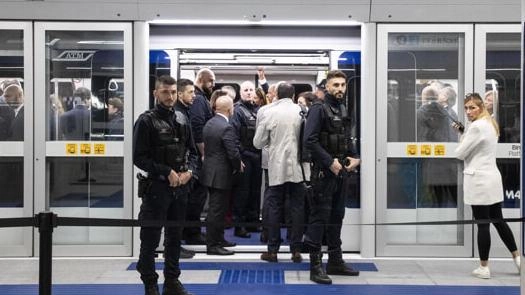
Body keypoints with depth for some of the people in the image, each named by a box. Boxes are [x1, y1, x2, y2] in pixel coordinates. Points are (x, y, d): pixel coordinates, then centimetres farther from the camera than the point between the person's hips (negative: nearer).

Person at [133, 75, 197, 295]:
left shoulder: (182, 121, 10)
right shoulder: (146, 121, -7)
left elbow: (192, 152, 15)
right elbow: (139, 157, -12)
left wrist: (188, 170, -4)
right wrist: (167, 172, -16)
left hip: (180, 188, 6)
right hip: (156, 188, -6)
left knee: (175, 237, 14)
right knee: (150, 239, 1)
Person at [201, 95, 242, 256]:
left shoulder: (209, 124, 7)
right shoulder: (226, 127, -20)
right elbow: (233, 153, -23)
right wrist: (238, 167, -2)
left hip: (210, 170, 9)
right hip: (221, 174, -9)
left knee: (216, 208, 19)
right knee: (217, 210, -2)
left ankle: (218, 238, 31)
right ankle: (213, 245, 4)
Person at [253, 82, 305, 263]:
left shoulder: (269, 113, -5)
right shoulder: (302, 111, -5)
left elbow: (258, 142, 0)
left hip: (277, 168, 0)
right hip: (297, 168, 0)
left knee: (274, 208, 8)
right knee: (297, 208, 8)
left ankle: (272, 250, 12)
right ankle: (296, 250, 9)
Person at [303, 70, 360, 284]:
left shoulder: (342, 109, 14)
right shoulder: (319, 109, -11)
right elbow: (309, 140, -20)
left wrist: (355, 158, 5)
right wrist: (330, 162, -21)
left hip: (340, 171, 9)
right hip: (323, 172, -9)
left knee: (336, 216, 15)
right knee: (320, 217, -6)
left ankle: (335, 261, 25)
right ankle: (315, 266, -2)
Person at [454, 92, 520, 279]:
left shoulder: (477, 126, -17)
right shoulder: (490, 124, 14)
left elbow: (460, 153, -13)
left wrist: (461, 137, 5)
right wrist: (463, 133, 12)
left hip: (479, 180, -9)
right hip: (492, 178, 9)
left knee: (482, 224, -1)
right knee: (498, 221, 16)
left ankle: (484, 267, 7)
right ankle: (517, 258, 22)